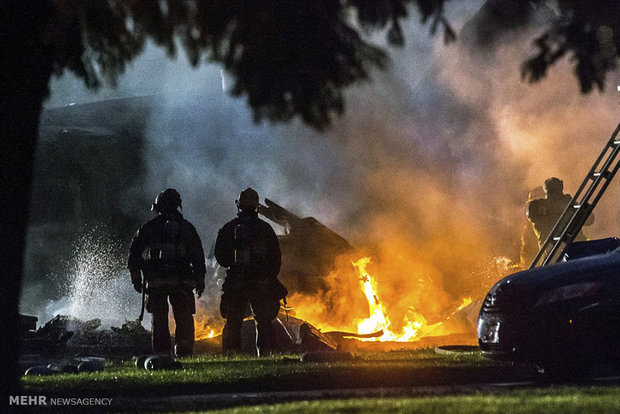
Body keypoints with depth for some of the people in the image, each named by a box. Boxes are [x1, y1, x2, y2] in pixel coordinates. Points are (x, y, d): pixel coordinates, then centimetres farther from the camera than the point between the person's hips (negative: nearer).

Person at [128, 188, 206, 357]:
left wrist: (136, 278, 14)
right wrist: (200, 280, 13)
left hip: (154, 280, 0)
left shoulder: (148, 227, 8)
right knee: (184, 318, 5)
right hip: (181, 281, 0)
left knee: (159, 318, 6)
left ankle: (162, 353, 0)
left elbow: (134, 253, 8)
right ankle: (184, 352, -1)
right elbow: (198, 256, 9)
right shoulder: (187, 227, 9)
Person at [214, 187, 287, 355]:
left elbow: (220, 256, 2)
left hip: (236, 281, 0)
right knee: (264, 321, 6)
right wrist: (270, 278, 13)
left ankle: (230, 353, -1)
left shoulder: (229, 228, -1)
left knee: (233, 322, 4)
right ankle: (266, 352, 0)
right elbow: (276, 258, 4)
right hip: (261, 283, 1)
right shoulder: (265, 228, 2)